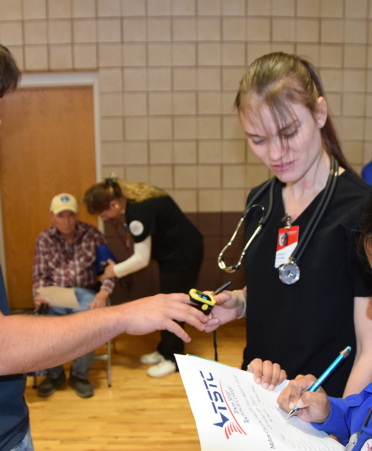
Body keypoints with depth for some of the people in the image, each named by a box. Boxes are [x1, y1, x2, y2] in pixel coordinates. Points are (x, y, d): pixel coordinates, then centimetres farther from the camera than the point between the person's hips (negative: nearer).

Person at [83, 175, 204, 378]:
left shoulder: (138, 212, -30)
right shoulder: (131, 197, -2)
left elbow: (142, 259, -24)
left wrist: (115, 270, -10)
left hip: (183, 255, -10)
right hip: (172, 253, 10)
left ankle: (173, 359, 12)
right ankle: (164, 350, 29)